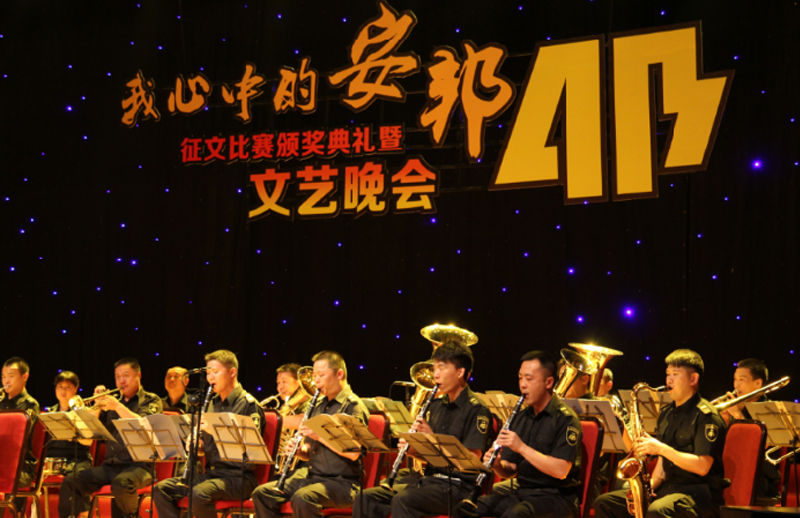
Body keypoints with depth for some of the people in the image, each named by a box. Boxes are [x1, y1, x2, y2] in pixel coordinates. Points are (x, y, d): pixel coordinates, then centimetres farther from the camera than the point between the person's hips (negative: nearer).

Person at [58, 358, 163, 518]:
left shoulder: (151, 400, 9)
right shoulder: (112, 402, 20)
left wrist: (118, 406, -16)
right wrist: (98, 405, 1)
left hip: (138, 465, -5)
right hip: (110, 466, 5)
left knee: (121, 484, -38)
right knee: (70, 483, -17)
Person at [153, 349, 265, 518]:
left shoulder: (248, 404, -5)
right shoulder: (212, 404, 17)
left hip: (239, 476, -8)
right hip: (210, 472, 8)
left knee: (199, 494, -34)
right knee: (161, 489, -8)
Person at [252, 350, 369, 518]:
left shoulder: (353, 406, -7)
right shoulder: (318, 405, 18)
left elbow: (353, 452, -20)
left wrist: (320, 435, -20)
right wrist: (299, 450, -1)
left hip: (342, 483, -8)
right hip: (312, 476, 8)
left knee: (302, 498, -35)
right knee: (262, 493, -7)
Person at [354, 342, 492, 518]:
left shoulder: (477, 410, -9)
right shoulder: (436, 406, 15)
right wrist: (411, 449, -3)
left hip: (457, 485, -8)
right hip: (428, 477, 8)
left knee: (402, 500, -33)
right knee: (366, 498, -9)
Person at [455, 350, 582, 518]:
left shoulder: (565, 419, -9)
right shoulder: (522, 417, 12)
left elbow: (561, 471, -21)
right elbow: (509, 470, 14)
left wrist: (522, 447, -24)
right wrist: (497, 465, -9)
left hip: (556, 496, -7)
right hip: (520, 489, 7)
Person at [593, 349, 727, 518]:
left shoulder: (706, 416, -9)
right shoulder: (666, 413, 16)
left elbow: (702, 467, -18)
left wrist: (662, 448, -20)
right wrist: (651, 484, 1)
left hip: (699, 493, -8)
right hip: (668, 488, 8)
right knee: (604, 503, -3)